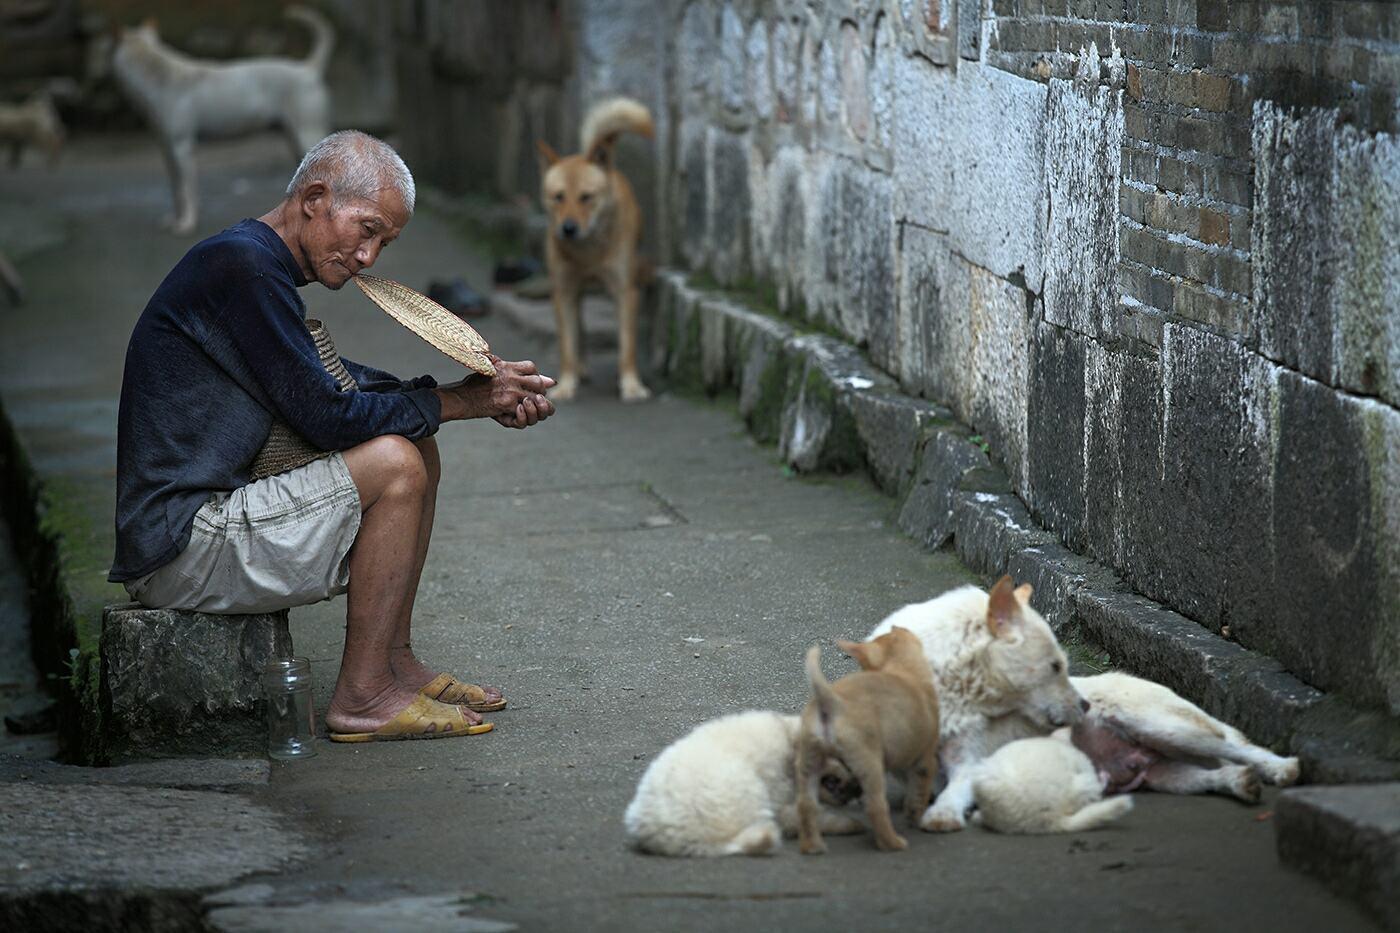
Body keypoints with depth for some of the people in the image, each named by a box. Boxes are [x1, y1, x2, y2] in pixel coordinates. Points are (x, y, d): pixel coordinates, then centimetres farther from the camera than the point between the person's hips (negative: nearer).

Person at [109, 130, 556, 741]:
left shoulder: (257, 264, 15)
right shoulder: (242, 265, -17)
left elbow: (336, 379, 20)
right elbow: (328, 416, -19)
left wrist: (484, 393, 7)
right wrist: (456, 402, -8)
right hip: (180, 548, -11)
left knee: (417, 451, 12)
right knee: (395, 463, -18)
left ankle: (395, 663, 14)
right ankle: (362, 697, -11)